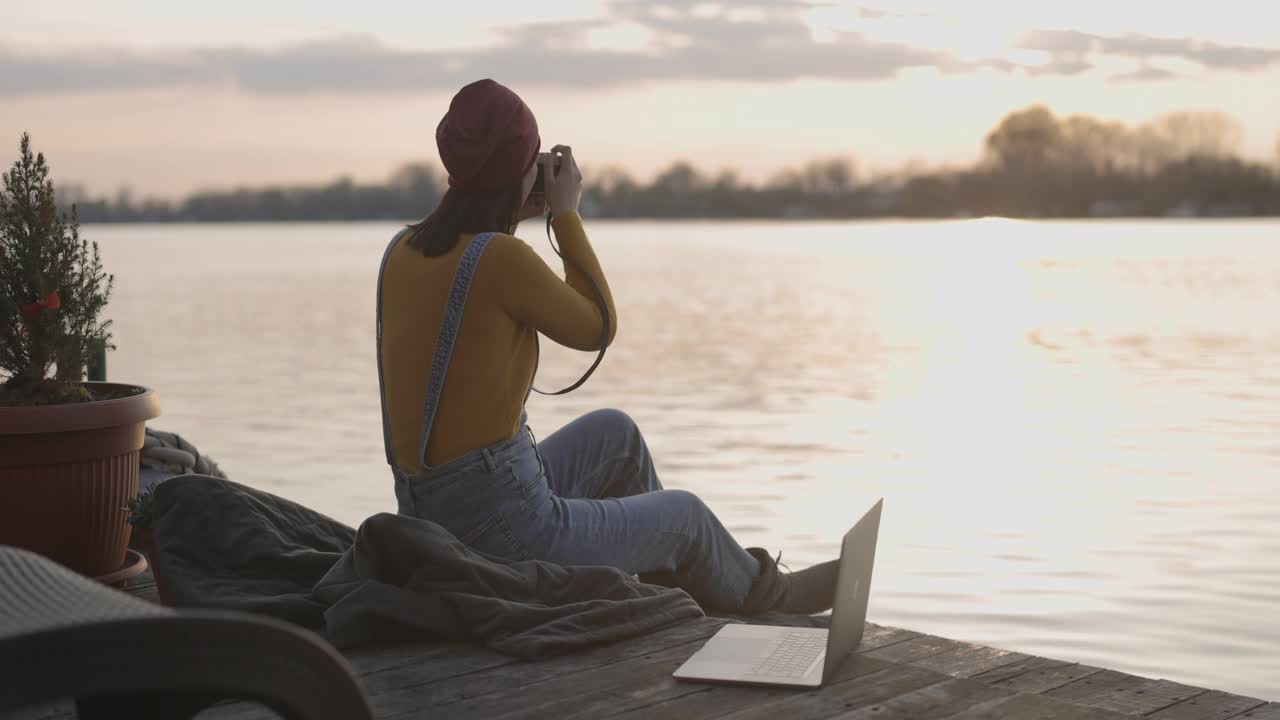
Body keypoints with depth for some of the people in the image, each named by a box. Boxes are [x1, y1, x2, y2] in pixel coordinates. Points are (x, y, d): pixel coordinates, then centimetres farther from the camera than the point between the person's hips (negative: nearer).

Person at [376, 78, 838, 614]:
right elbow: (597, 329, -5)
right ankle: (762, 598, 50)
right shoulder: (502, 258, -22)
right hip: (503, 524, -7)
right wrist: (567, 213, 1)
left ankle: (669, 575, 48)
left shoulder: (403, 250, 1)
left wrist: (502, 222, 12)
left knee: (613, 433, 30)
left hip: (430, 513, 8)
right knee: (684, 514, 20)